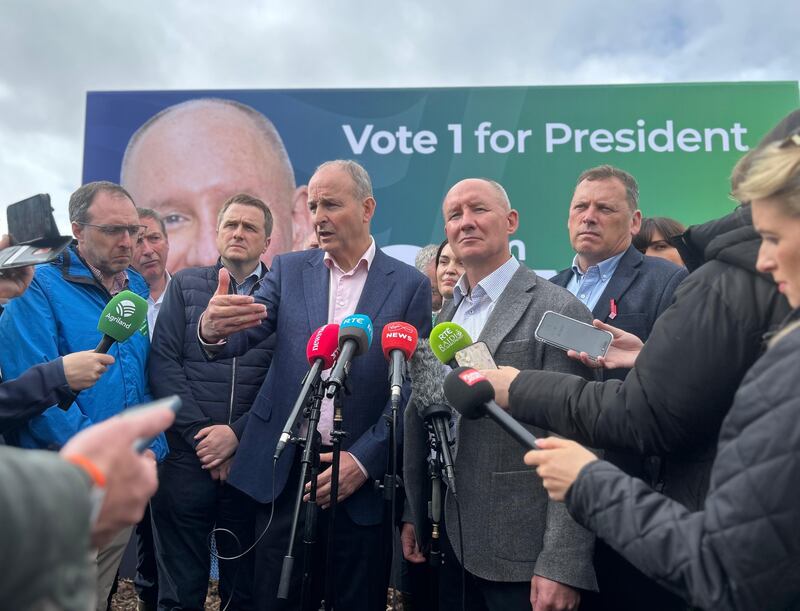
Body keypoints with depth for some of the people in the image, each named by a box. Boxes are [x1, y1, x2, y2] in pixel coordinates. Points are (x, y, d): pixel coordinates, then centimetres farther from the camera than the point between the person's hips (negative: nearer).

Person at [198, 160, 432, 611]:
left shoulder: (410, 285, -1)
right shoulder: (288, 270, 6)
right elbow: (245, 336, -7)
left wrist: (364, 460, -12)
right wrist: (213, 330, -30)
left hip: (363, 473, -1)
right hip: (284, 468, 2)